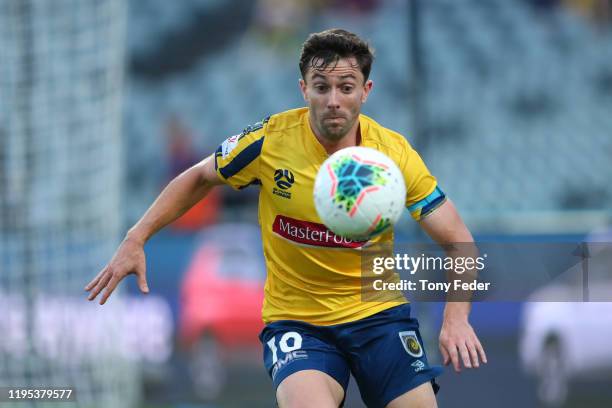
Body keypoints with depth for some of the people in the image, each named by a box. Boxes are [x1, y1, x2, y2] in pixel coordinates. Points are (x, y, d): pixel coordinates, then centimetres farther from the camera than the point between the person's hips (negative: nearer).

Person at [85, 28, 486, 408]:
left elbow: (458, 241, -6)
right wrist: (135, 240, 0)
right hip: (295, 320, -2)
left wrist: (456, 318, -22)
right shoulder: (269, 140, -13)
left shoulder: (395, 153, -11)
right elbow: (199, 178, 7)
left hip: (378, 313, 2)